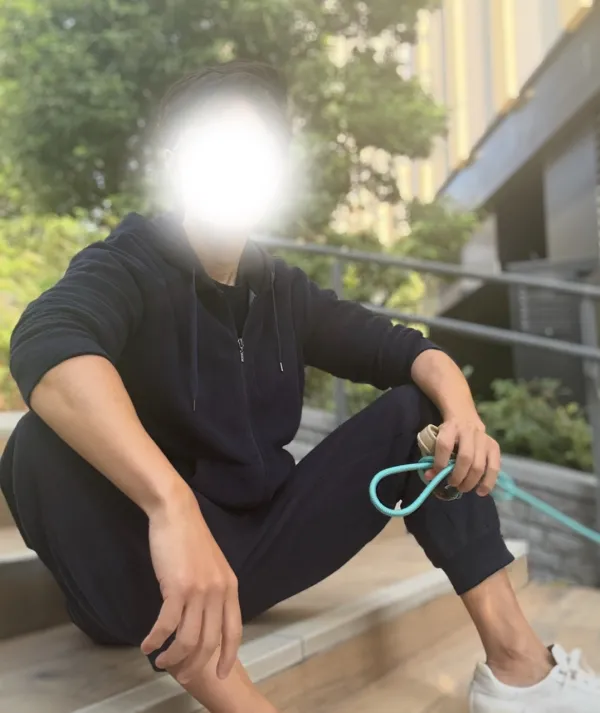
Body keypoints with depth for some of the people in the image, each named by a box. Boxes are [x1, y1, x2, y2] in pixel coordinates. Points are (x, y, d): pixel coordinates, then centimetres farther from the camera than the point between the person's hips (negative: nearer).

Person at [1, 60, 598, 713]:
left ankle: (515, 660, -11)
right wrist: (171, 504, -50)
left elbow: (403, 348, 8)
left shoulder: (282, 290, 9)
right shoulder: (127, 268, -10)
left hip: (255, 553, 5)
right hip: (150, 567, -5)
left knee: (416, 410, 0)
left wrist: (460, 409, -16)